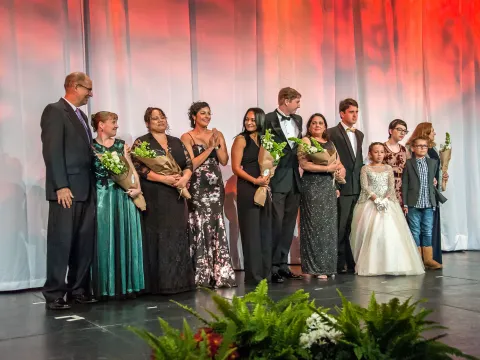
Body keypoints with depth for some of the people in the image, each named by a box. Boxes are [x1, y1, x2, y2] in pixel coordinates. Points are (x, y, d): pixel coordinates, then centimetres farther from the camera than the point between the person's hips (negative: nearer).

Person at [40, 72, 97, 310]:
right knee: (61, 242, -3)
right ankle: (54, 294, 5)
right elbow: (52, 151, -14)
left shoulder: (80, 115, 21)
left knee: (85, 243, 8)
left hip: (86, 189, 8)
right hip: (67, 190, -8)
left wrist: (93, 186, 12)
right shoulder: (55, 111, -6)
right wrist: (61, 186, -19)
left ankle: (79, 290, 16)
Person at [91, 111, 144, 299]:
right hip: (102, 197, -4)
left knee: (124, 239, 4)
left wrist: (137, 188, -6)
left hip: (124, 196, 4)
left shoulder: (121, 145, 13)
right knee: (105, 240, -1)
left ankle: (125, 285, 11)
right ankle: (105, 287, 6)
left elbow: (131, 169, 10)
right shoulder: (91, 146, 0)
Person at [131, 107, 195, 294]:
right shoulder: (141, 142, 0)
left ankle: (179, 281, 10)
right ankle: (160, 283, 1)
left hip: (176, 197, 5)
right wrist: (164, 179, -19)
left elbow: (189, 164, 10)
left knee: (177, 237, 4)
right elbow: (138, 168, -11)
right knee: (158, 238, -4)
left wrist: (185, 178, -12)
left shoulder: (177, 142, 15)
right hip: (154, 198, -4)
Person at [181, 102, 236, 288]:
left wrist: (216, 145, -8)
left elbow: (224, 161, 6)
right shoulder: (187, 137, -1)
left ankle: (219, 274, 7)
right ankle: (202, 276, 5)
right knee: (200, 228, -3)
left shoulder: (217, 134, 11)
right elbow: (191, 164, -9)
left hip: (216, 186, 4)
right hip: (197, 187, -4)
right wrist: (209, 147, -10)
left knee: (217, 227, 2)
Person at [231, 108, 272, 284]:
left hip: (263, 188, 6)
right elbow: (236, 167, -10)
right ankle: (253, 274, 3)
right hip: (247, 189, -6)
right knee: (251, 231, -3)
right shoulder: (241, 139, -3)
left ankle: (265, 272, 17)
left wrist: (267, 177, -1)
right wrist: (255, 181, -19)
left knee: (265, 230, 9)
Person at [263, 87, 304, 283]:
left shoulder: (297, 120, 14)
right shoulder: (268, 119, -9)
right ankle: (273, 266, 5)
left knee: (289, 223, 10)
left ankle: (283, 264, 19)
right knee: (276, 223, -3)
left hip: (294, 179, 7)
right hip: (277, 179, -7)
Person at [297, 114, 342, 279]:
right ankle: (315, 267, -1)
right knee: (315, 224, -6)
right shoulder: (305, 141, -1)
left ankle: (327, 265, 13)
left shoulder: (330, 143, 18)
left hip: (329, 186, 6)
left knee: (329, 225, 6)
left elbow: (338, 164, 22)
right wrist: (328, 168, -14)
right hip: (312, 185, -6)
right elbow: (304, 164, -13)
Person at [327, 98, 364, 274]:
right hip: (342, 187, -6)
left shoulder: (359, 134, 18)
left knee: (352, 227, 7)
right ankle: (339, 264, 6)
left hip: (357, 187, 6)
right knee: (340, 227, -3)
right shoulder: (332, 133, -4)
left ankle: (351, 262, 13)